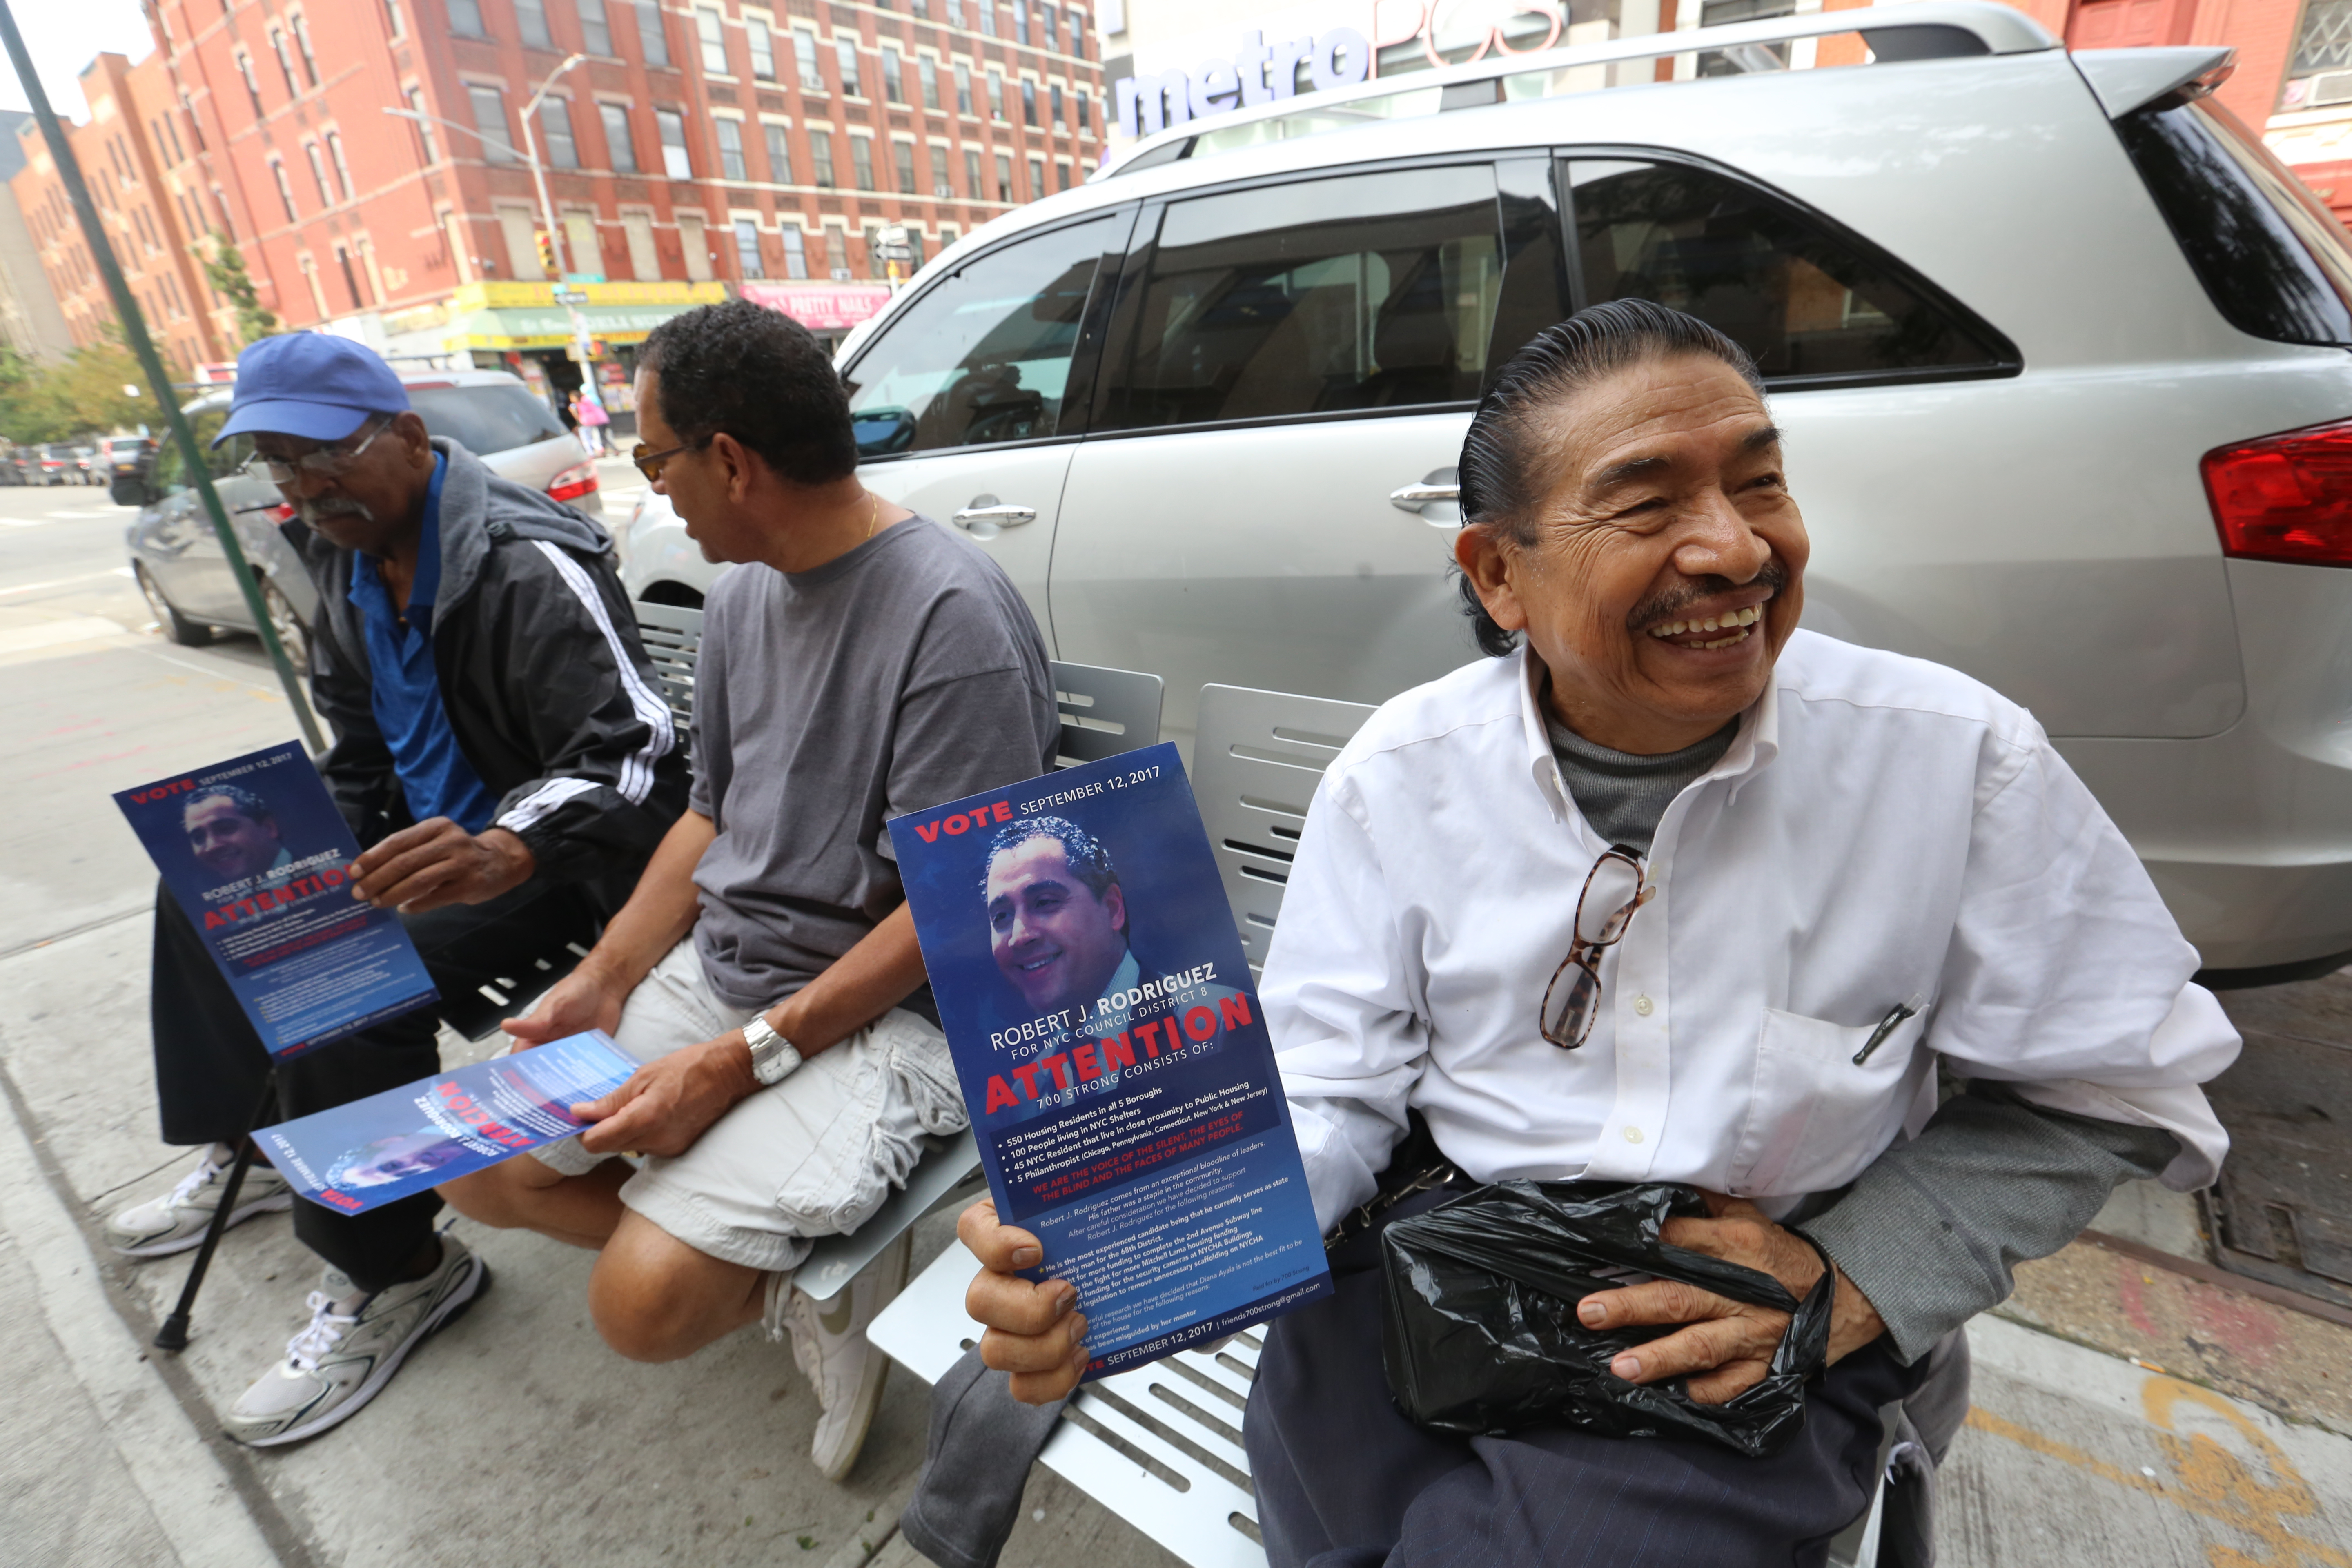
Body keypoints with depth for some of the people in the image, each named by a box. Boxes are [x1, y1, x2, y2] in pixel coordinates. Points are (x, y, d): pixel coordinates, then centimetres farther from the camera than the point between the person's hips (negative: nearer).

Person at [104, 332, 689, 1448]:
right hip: (427, 833, 10)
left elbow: (635, 754, -34)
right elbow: (358, 748, 19)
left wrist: (506, 852, -49)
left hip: (548, 856, -10)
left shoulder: (527, 566, -23)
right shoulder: (348, 562, 8)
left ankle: (389, 1275, -5)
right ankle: (245, 1146, 34)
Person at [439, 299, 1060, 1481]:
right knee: (481, 1169, 9)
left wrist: (747, 1058, -21)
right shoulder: (739, 598, 6)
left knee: (643, 1303, -20)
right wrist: (604, 981, 4)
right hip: (713, 965, 9)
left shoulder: (953, 617, -21)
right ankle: (794, 1283, 13)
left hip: (884, 1009, -8)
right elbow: (713, 814, 14)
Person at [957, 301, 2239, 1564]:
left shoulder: (1961, 758, -9)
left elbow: (2102, 1089, 3)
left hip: (1759, 1347, 0)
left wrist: (1853, 1278, -10)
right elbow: (1329, 1094, -6)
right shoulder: (1400, 773, -8)